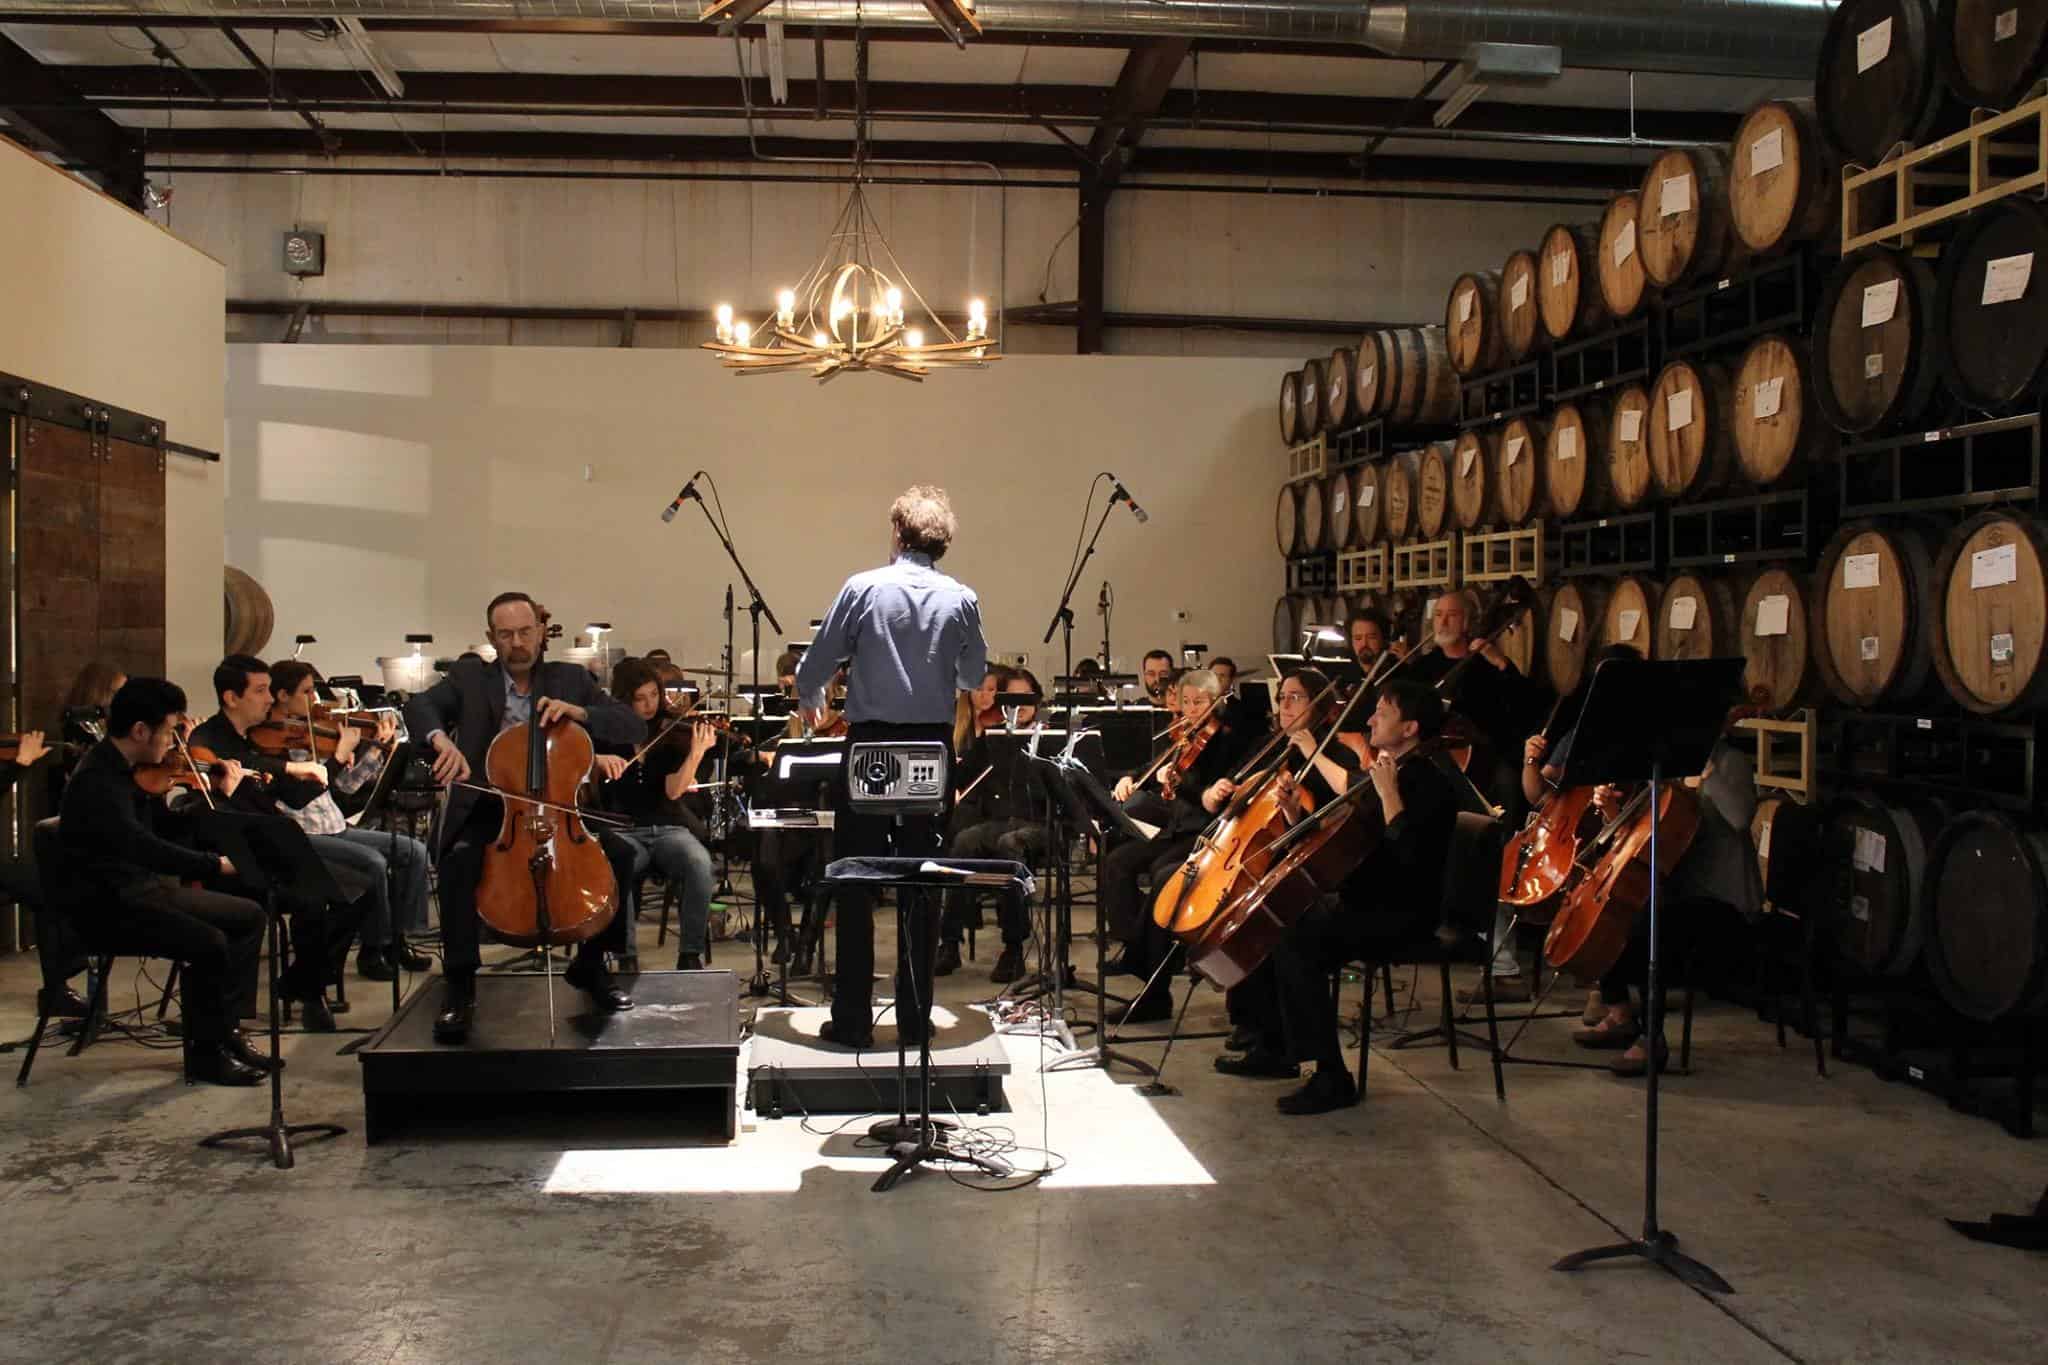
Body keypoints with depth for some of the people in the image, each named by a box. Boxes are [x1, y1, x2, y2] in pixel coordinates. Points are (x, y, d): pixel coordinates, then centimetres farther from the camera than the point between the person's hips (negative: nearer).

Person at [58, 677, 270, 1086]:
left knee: (248, 915, 7)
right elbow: (141, 845, -37)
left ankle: (226, 1030, 11)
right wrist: (215, 864, -40)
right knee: (209, 943, -27)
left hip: (144, 888, 10)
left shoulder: (131, 772, 7)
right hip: (105, 906, -10)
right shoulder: (96, 780, -23)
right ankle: (204, 1053, -8)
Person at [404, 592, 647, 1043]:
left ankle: (590, 964, 2)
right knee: (459, 861, -33)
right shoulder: (469, 677, 8)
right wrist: (442, 739, -34)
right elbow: (418, 706, -11)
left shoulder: (571, 680, 10)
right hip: (488, 813, -1)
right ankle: (460, 985, -18)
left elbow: (635, 728, 3)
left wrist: (579, 712, -14)